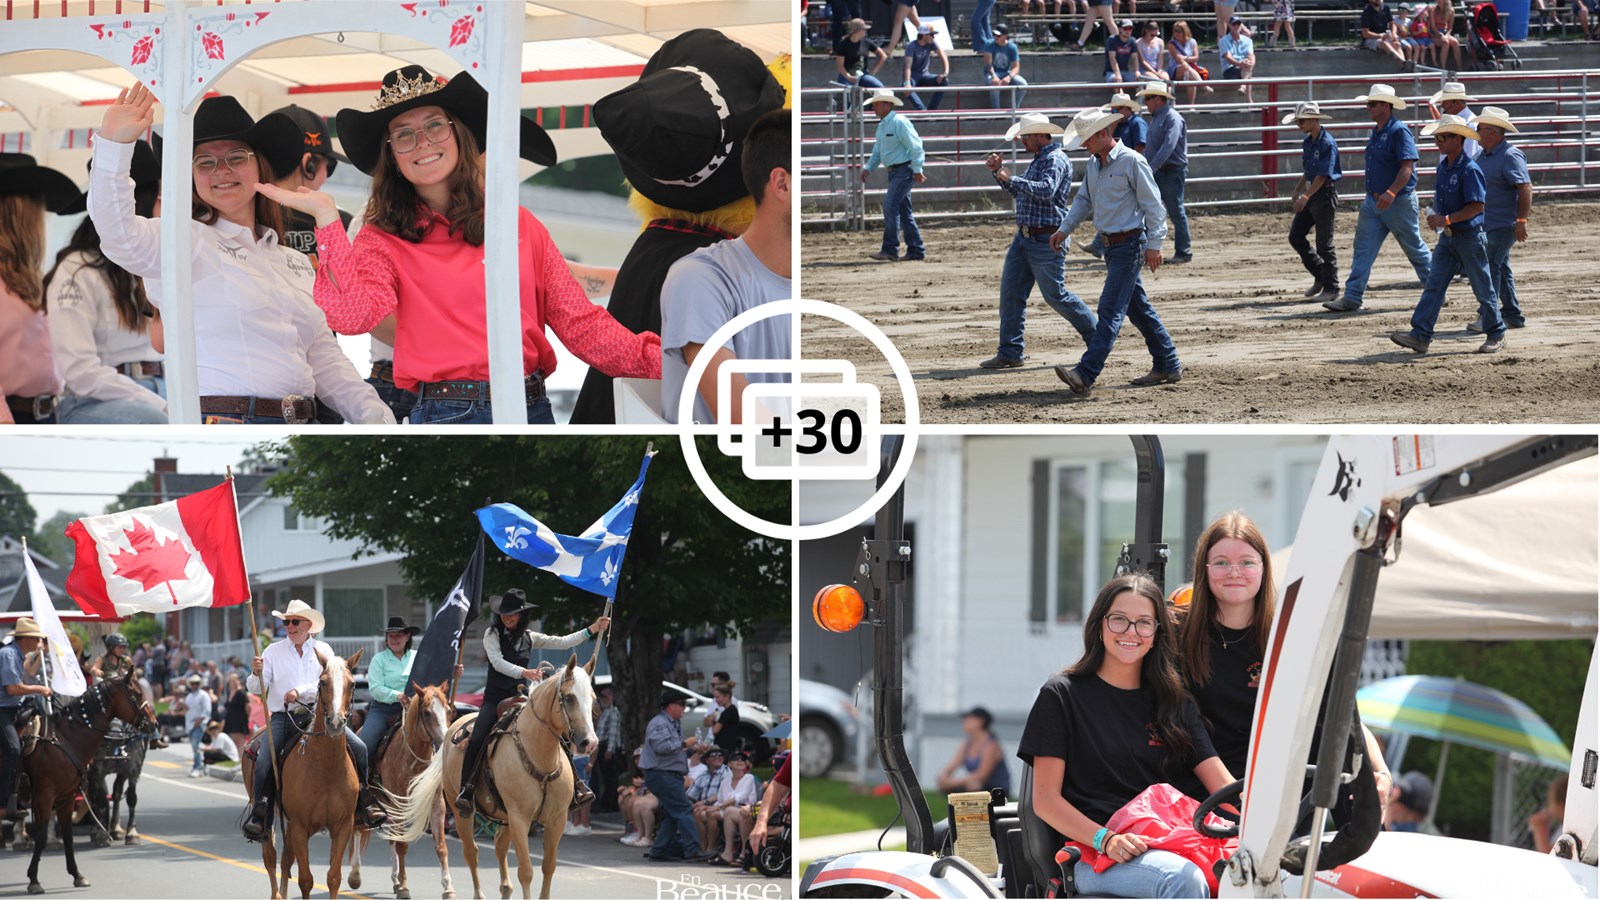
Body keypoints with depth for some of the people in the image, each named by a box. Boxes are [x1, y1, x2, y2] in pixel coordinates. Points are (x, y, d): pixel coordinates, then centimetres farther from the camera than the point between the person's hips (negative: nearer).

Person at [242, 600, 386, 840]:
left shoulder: (323, 650, 8)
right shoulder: (273, 652, 7)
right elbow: (256, 689, 2)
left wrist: (300, 692, -17)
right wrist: (256, 674, -21)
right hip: (283, 717, -1)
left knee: (358, 748, -12)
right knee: (264, 762, -22)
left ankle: (364, 804, 1)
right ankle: (259, 814, -12)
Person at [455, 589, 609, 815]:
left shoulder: (529, 638, 10)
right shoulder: (492, 634, -2)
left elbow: (562, 643, 11)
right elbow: (498, 662, -16)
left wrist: (592, 630, 5)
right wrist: (524, 672, -32)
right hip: (495, 698, -4)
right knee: (477, 739, -27)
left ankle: (575, 786, -3)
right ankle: (467, 790, -25)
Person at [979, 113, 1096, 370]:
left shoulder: (1055, 159, -14)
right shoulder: (1038, 160, 16)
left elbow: (1046, 190, -31)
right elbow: (1018, 191, 28)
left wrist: (1011, 178, -24)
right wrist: (998, 171, 13)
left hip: (1046, 240, -10)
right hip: (1024, 237, 10)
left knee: (1056, 296, -2)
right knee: (1010, 292, 3)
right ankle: (1009, 353, 6)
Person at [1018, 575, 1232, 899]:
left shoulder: (1175, 704, 21)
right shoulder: (1062, 695, 8)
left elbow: (1222, 784, 11)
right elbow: (1045, 799, 2)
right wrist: (1105, 840, -15)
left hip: (1169, 849, 4)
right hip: (1093, 858, -4)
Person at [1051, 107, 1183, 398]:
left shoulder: (1132, 162, -15)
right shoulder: (1094, 164, 10)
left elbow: (1152, 204, -14)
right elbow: (1084, 200, 18)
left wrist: (1154, 244, -16)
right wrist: (1065, 230, 6)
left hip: (1130, 243, -9)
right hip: (1111, 243, 9)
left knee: (1110, 310, -13)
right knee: (1138, 308, 15)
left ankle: (1085, 375, -21)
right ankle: (1168, 366, 25)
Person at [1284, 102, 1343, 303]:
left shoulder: (1327, 143, -17)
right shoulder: (1307, 142, 10)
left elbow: (1323, 175, -21)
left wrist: (1306, 196, -25)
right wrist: (1297, 191, 15)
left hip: (1325, 194, -9)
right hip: (1311, 193, 9)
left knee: (1324, 243, -4)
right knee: (1295, 236, 7)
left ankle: (1331, 288, 4)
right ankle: (1320, 276, 19)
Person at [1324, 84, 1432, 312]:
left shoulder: (1399, 131, -16)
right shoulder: (1375, 133, 12)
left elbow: (1407, 167, -24)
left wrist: (1391, 193, -34)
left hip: (1399, 201, -8)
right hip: (1373, 200, 8)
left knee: (1414, 249, 5)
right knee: (1363, 249, 1)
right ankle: (1352, 298, -2)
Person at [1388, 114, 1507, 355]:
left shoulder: (1469, 170, -18)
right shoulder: (1443, 166, 8)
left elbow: (1477, 206, -22)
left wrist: (1446, 219, -24)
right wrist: (1436, 218, 6)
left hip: (1469, 234, -8)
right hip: (1447, 236, 8)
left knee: (1482, 288, 5)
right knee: (1433, 285, -1)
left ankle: (1496, 335, 18)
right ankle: (1420, 336, -5)